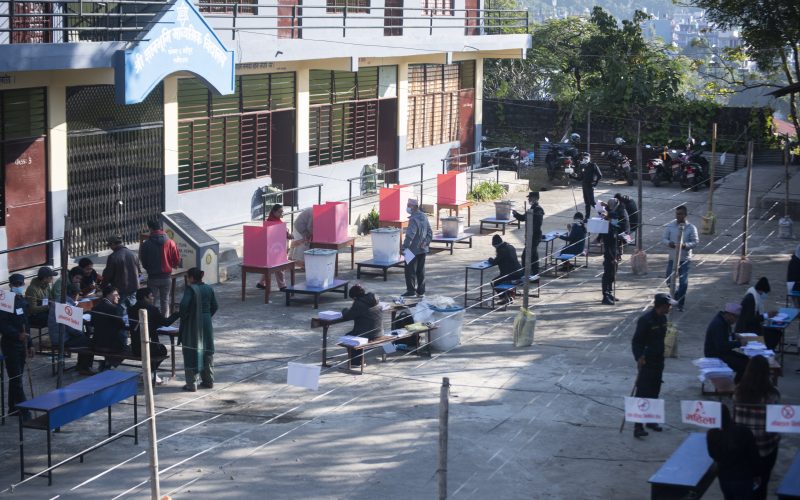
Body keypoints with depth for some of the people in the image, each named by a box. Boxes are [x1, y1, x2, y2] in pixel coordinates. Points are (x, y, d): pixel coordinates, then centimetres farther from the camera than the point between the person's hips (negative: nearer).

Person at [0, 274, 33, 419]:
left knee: (16, 377, 13)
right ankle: (24, 410, -8)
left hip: (22, 344, 8)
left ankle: (13, 408, 21)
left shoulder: (23, 302, 12)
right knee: (16, 378, -7)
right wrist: (18, 335, -32)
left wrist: (30, 344, 17)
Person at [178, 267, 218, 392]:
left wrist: (183, 317, -11)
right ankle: (208, 381, 23)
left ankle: (191, 384, 2)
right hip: (207, 324, 6)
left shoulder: (190, 289, -15)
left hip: (192, 325, -6)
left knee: (191, 353, 1)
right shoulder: (209, 289, 4)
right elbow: (214, 306, 9)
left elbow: (184, 304, -26)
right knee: (207, 351, 16)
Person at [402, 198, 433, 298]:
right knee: (421, 271, 13)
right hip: (423, 249, 8)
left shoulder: (414, 219, -19)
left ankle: (411, 291, 1)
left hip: (413, 250, -8)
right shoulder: (424, 217, 9)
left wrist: (405, 247, -21)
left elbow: (410, 235, -25)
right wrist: (426, 243, 15)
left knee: (410, 271, 0)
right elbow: (430, 232, 14)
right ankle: (421, 291, 17)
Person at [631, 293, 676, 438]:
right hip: (647, 362, -8)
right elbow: (636, 341, -19)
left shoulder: (662, 318, 6)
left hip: (659, 361, 8)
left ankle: (651, 420, 27)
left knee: (654, 393, 15)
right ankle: (638, 426, -8)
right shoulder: (645, 320, -19)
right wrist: (639, 357, -32)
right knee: (642, 393, -8)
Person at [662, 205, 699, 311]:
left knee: (683, 282, -4)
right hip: (672, 258, 3)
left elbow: (695, 242, -6)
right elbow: (664, 238, 2)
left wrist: (685, 245, -25)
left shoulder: (691, 228, -6)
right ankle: (677, 295, 35)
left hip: (685, 259, -3)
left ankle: (680, 304, 10)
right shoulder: (670, 226, 0)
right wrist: (668, 243, -21)